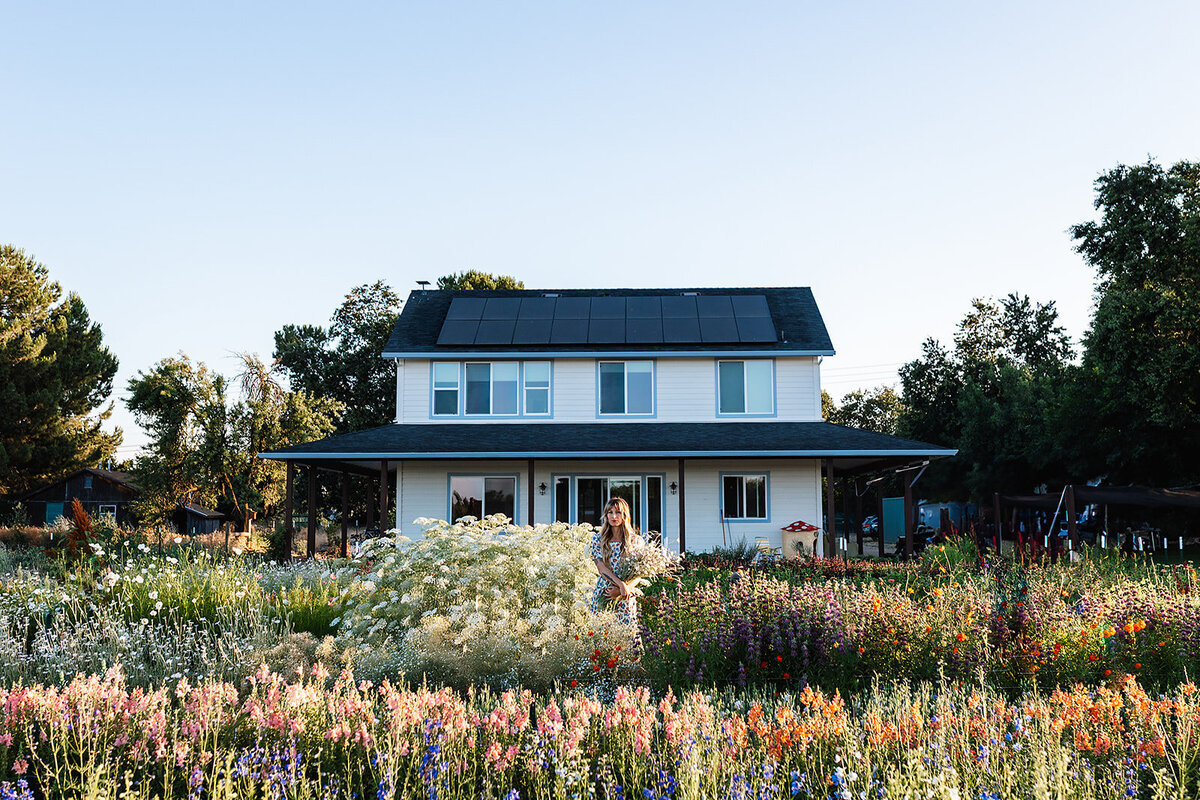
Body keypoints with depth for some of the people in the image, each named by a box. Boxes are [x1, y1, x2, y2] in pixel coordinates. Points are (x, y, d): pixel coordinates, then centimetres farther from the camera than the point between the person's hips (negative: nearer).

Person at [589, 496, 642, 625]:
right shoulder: (598, 538, 5)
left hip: (626, 599, 0)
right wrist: (621, 584, -19)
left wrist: (620, 591, -15)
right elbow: (601, 567, -5)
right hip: (602, 594, 1)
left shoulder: (635, 540, 3)